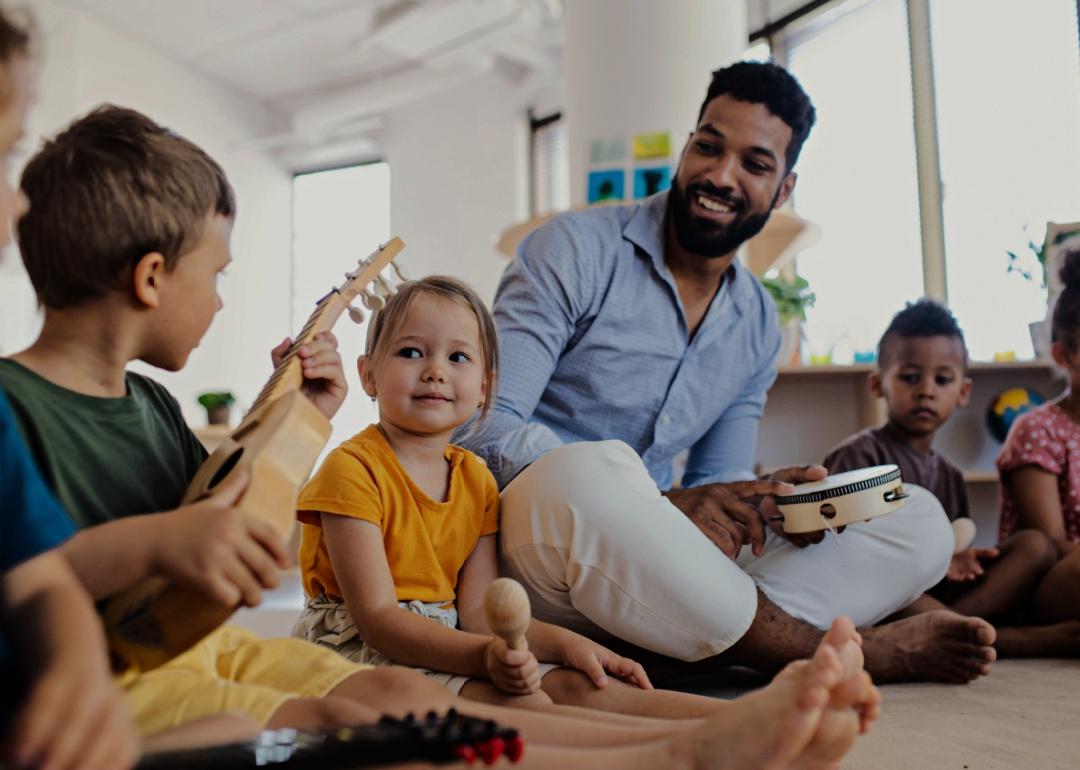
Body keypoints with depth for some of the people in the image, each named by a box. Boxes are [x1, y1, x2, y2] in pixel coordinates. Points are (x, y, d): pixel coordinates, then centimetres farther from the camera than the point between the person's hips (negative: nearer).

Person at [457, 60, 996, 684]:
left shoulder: (758, 325, 12)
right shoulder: (577, 250, -6)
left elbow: (715, 486, 16)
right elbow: (485, 426, -16)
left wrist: (770, 500, -10)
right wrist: (664, 503, -25)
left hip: (658, 571, 6)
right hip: (538, 531, -5)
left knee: (921, 522, -4)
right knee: (587, 471, -42)